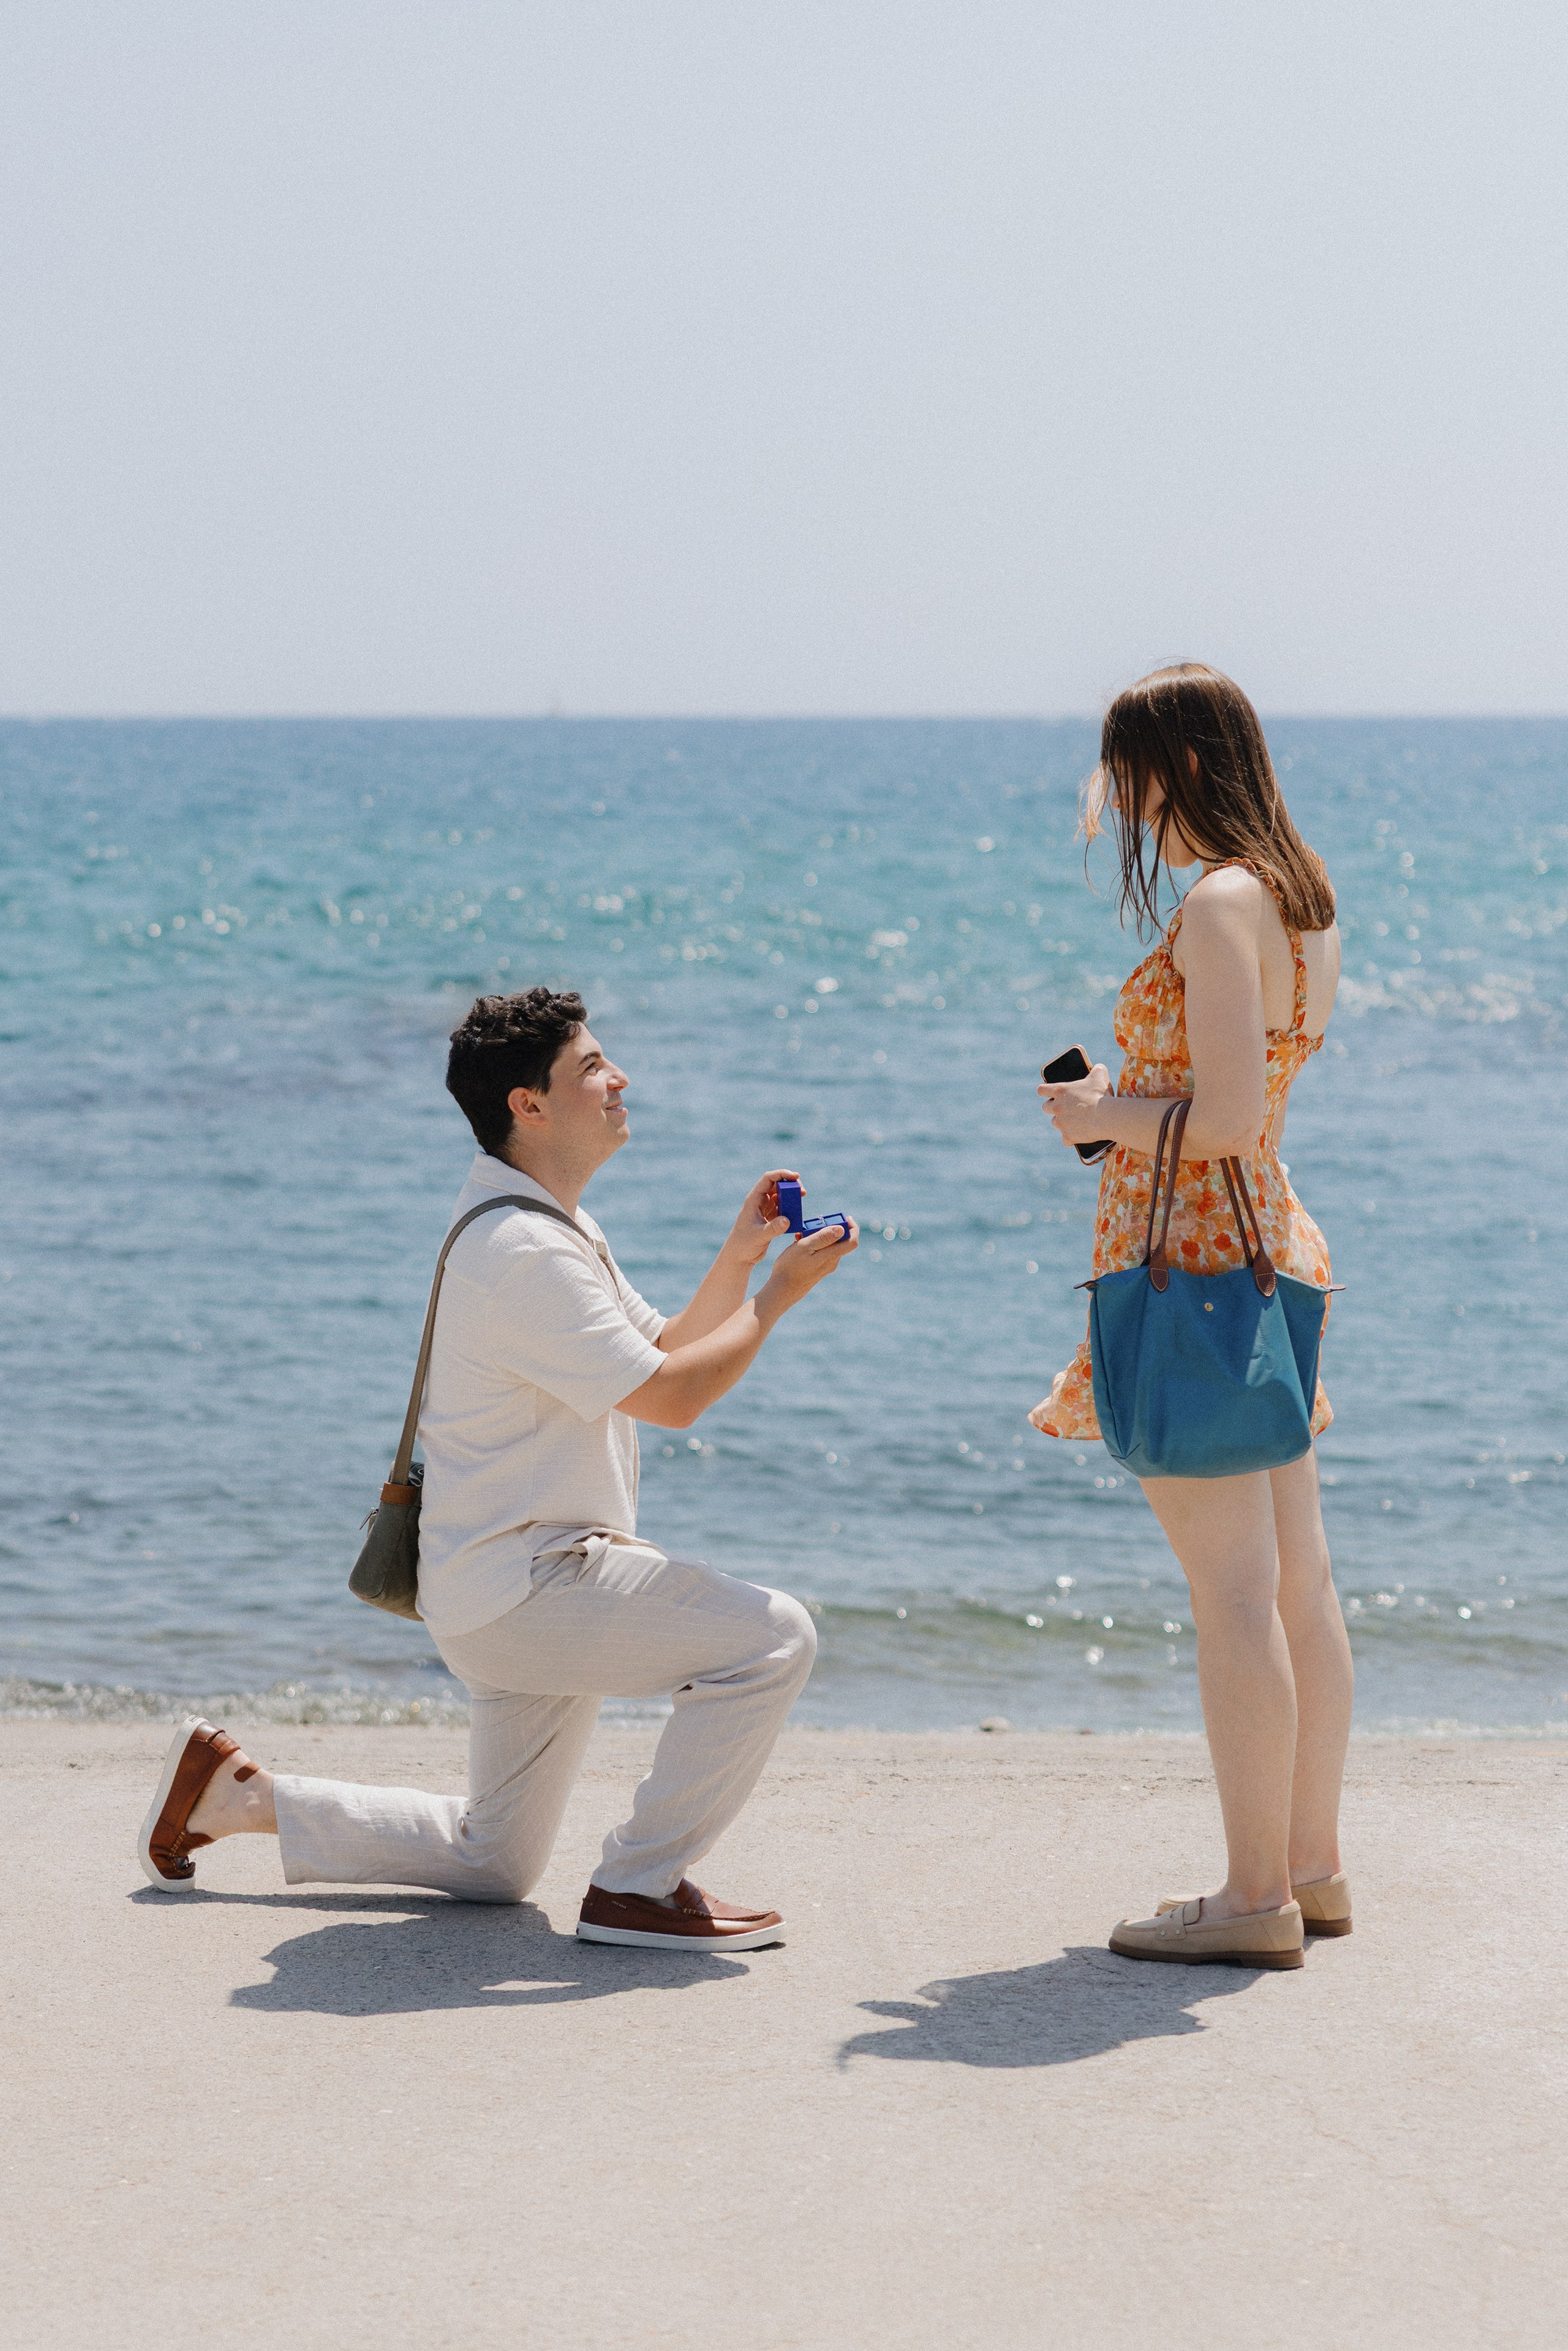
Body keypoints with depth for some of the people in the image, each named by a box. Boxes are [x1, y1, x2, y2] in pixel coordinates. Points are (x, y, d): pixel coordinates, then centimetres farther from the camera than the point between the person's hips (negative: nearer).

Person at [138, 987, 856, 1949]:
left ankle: (236, 1791, 24)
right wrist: (780, 1292, -12)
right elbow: (671, 1397, -20)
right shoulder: (525, 1254, -19)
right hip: (523, 1588, -11)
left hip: (520, 1588, 11)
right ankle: (638, 1887, -15)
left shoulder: (557, 1230, 16)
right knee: (771, 1634, -23)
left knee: (492, 1866, 21)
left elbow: (664, 1352, 17)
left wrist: (738, 1256, 3)